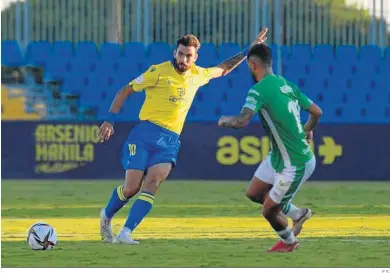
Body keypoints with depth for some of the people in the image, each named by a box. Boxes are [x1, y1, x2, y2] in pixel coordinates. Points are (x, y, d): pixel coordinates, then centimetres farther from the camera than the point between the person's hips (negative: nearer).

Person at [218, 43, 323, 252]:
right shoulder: (287, 84, 3)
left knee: (269, 211, 9)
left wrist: (225, 121, -8)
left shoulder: (259, 90, -20)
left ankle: (288, 241, 34)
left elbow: (242, 121, -32)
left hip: (295, 165, -8)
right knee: (254, 193, 19)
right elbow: (317, 112, 11)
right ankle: (298, 214, 34)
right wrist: (307, 130, 33)